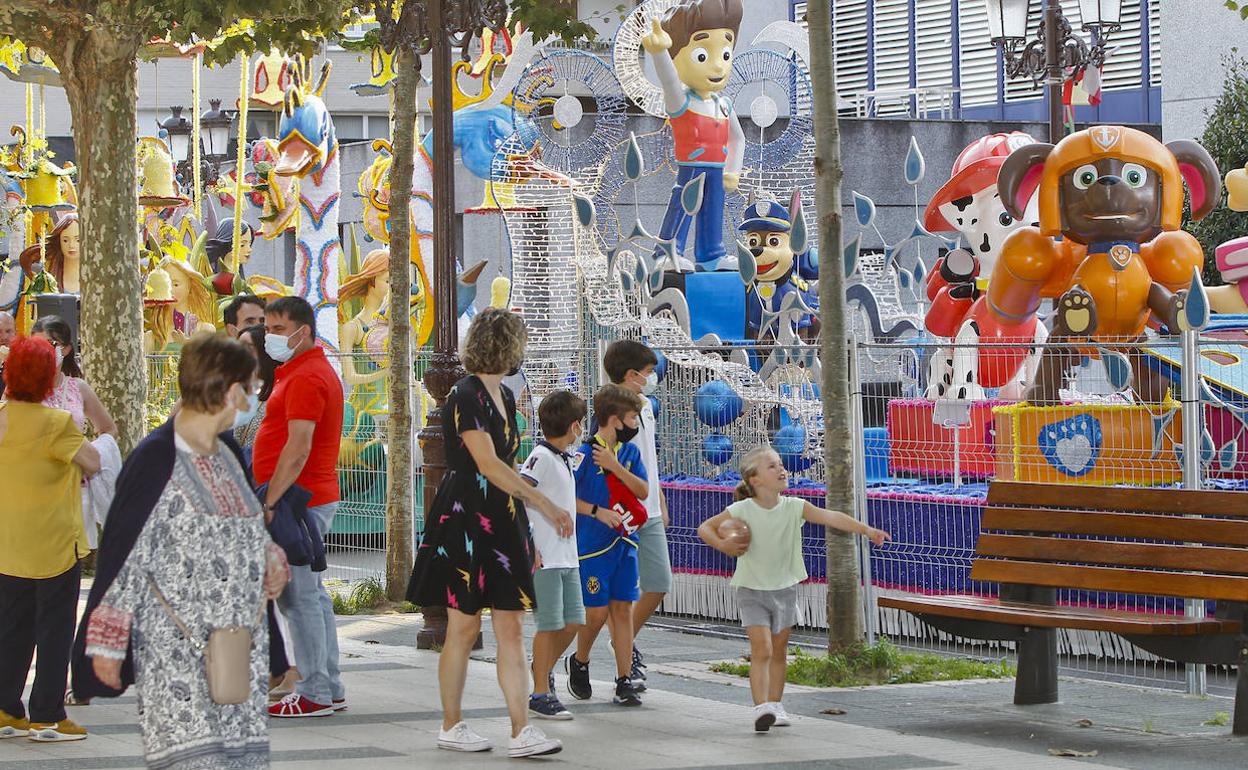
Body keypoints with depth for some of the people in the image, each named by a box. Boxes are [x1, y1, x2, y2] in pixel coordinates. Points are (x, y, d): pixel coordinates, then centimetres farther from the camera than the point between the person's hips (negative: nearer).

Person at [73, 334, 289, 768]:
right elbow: (124, 554, -10)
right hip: (172, 648, -8)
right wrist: (108, 644, -10)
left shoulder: (228, 455, 13)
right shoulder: (155, 459, -11)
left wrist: (270, 555, 5)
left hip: (239, 645, 8)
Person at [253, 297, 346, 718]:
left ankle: (315, 695, -6)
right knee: (312, 595, 14)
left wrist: (269, 502, -25)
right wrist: (272, 498, 20)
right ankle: (329, 688, 18)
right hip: (316, 497, 11)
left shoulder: (306, 378, -15)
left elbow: (298, 450, -24)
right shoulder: (302, 371, 19)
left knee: (298, 598, -8)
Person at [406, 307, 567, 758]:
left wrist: (528, 531, 18)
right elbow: (489, 465, -20)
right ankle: (451, 727, 14)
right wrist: (546, 505, -21)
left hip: (502, 524, 8)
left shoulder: (504, 397, 14)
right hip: (464, 523, -8)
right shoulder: (465, 397, -13)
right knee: (464, 627, 1)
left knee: (511, 628, 2)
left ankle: (521, 731, -1)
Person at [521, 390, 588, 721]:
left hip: (567, 557, 8)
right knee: (550, 625, -4)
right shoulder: (542, 457, -13)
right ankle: (540, 696, 4)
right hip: (544, 558, -8)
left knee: (574, 621, 9)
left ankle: (544, 667, 32)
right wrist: (528, 547, -22)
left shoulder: (568, 458, 13)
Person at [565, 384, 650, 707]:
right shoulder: (585, 454, -11)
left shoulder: (630, 452, 8)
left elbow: (643, 491, 0)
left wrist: (615, 466, -11)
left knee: (623, 610, 2)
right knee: (597, 612, -1)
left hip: (624, 544, 5)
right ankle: (579, 663, 27)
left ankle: (625, 682, 4)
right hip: (593, 544, -5)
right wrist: (597, 511, -17)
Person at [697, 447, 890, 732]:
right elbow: (705, 528, -4)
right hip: (752, 590, -3)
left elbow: (831, 517, -17)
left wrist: (866, 529, -28)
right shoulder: (742, 511, -13)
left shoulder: (794, 507, -8)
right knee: (761, 649, -14)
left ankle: (775, 705, 24)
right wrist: (722, 545, -24)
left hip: (784, 588, 3)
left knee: (779, 652, 12)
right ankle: (761, 708, -17)